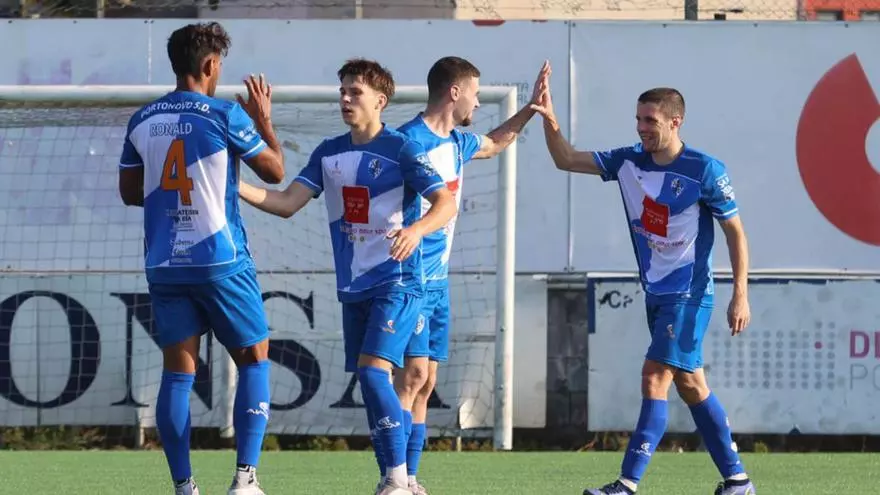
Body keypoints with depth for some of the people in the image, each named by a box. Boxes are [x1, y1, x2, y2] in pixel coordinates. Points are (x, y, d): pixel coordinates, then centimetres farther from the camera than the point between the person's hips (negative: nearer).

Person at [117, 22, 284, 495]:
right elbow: (274, 171, 2)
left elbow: (130, 191, 15)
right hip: (221, 259, -4)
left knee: (177, 372, 5)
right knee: (254, 361, 8)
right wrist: (264, 120, 16)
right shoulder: (225, 115, -8)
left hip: (164, 265, 4)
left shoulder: (142, 120, 6)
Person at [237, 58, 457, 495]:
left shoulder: (402, 149, -10)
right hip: (354, 289, 7)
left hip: (397, 283, -7)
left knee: (373, 372, -20)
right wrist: (234, 186, -8)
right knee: (370, 384, 9)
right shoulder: (329, 153, 9)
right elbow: (287, 203, 5)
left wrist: (417, 229, -35)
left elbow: (446, 203, -15)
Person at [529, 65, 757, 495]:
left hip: (689, 295, -7)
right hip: (656, 294, 7)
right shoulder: (630, 161, 3)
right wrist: (549, 121, -11)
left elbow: (735, 232, -8)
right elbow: (567, 160, 7)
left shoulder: (705, 170, -13)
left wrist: (740, 295, -13)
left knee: (655, 378, -14)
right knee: (690, 385, 12)